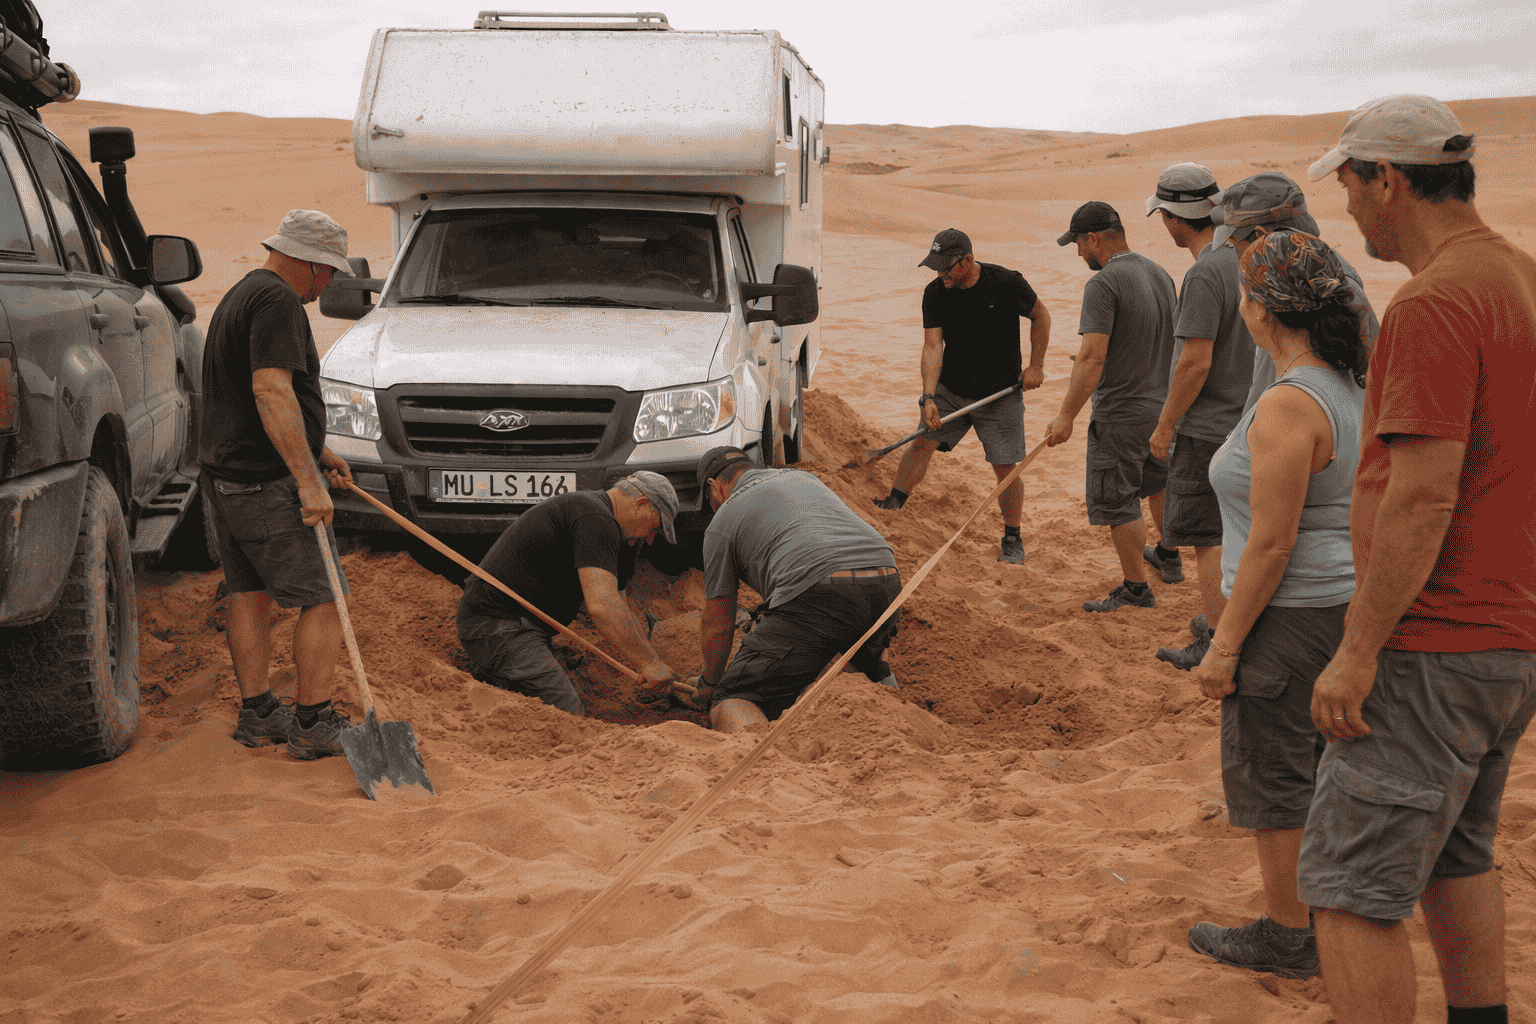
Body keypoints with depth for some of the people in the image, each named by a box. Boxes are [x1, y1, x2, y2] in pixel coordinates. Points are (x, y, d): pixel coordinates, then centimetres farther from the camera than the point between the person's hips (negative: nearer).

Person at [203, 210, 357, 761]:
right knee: (323, 599, -4)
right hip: (270, 482, -10)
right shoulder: (277, 300, -15)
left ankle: (256, 714, 20)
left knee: (249, 594, 14)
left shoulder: (238, 296, 19)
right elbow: (272, 391, -26)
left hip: (225, 474, 10)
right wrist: (309, 481, -27)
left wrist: (317, 450, 29)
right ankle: (314, 724, -1)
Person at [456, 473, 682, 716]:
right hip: (499, 626, -11)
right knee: (569, 717, -19)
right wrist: (649, 662, -24)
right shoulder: (597, 520, -15)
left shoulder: (582, 505, 19)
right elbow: (602, 606, -28)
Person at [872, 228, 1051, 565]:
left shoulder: (1007, 282, -16)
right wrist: (928, 396, -25)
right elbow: (932, 347, -13)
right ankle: (893, 504, 8)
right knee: (921, 442, -7)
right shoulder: (935, 293, -8)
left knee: (1005, 467, -3)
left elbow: (1040, 316, 0)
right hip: (951, 388, 3)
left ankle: (1013, 540, 12)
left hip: (1001, 393, -3)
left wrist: (1036, 365, -5)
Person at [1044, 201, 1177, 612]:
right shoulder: (1160, 274, 6)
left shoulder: (1103, 284, -20)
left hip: (1121, 414, -9)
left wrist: (1067, 415, -23)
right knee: (1158, 484, 29)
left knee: (1117, 502, 5)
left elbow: (1092, 357, -26)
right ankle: (1170, 558, 46)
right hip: (1165, 405, 9)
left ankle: (1136, 588, 13)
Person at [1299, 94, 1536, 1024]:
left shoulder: (1433, 306, -20)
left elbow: (1421, 500, -25)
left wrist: (1358, 654, -20)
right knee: (1458, 860, 23)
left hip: (1433, 651, -10)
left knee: (1353, 892, -4)